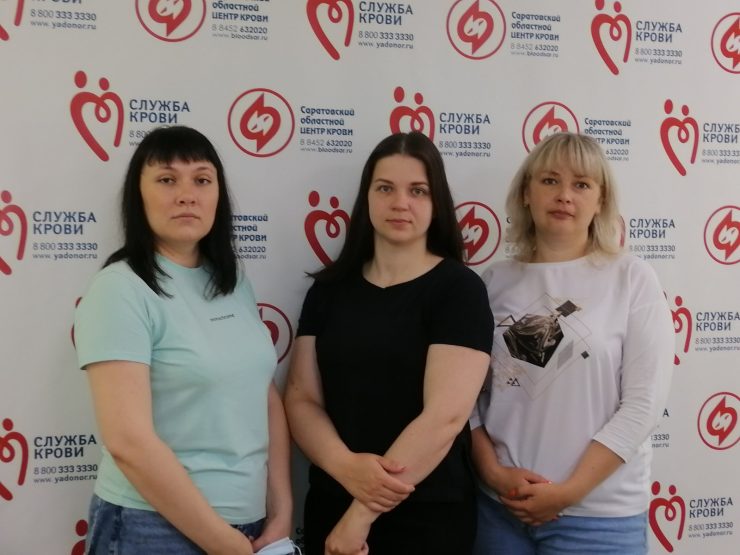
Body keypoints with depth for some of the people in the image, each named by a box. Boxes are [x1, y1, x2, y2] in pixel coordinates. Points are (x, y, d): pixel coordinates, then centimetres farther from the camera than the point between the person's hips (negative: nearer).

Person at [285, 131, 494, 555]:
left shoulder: (460, 289, -9)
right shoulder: (329, 287, 4)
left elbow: (445, 415, -17)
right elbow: (301, 399, 1)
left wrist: (362, 514, -17)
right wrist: (346, 467, -18)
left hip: (426, 515, -4)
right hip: (330, 505, 4)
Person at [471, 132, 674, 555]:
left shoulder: (633, 279, -4)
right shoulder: (496, 281, 2)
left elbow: (644, 403, -9)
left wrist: (570, 491, -12)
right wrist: (493, 472, -9)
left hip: (599, 514, -2)